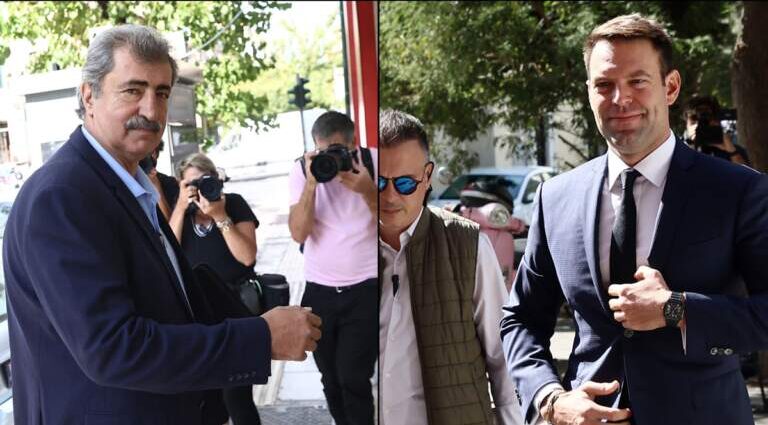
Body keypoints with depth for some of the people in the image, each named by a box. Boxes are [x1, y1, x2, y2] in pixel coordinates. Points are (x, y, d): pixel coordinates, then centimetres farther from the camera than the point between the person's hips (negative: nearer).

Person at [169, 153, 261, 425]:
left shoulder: (234, 204, -4)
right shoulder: (182, 211, 6)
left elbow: (247, 256, -15)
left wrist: (220, 216, -21)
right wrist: (181, 208, -16)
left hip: (237, 306, -4)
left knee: (236, 394, -7)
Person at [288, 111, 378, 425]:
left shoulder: (373, 162, -6)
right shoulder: (301, 170, -3)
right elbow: (299, 233, -12)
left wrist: (367, 190, -25)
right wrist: (311, 182, -22)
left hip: (366, 290, -2)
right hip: (320, 292, 3)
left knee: (353, 378, -10)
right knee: (331, 379, 13)